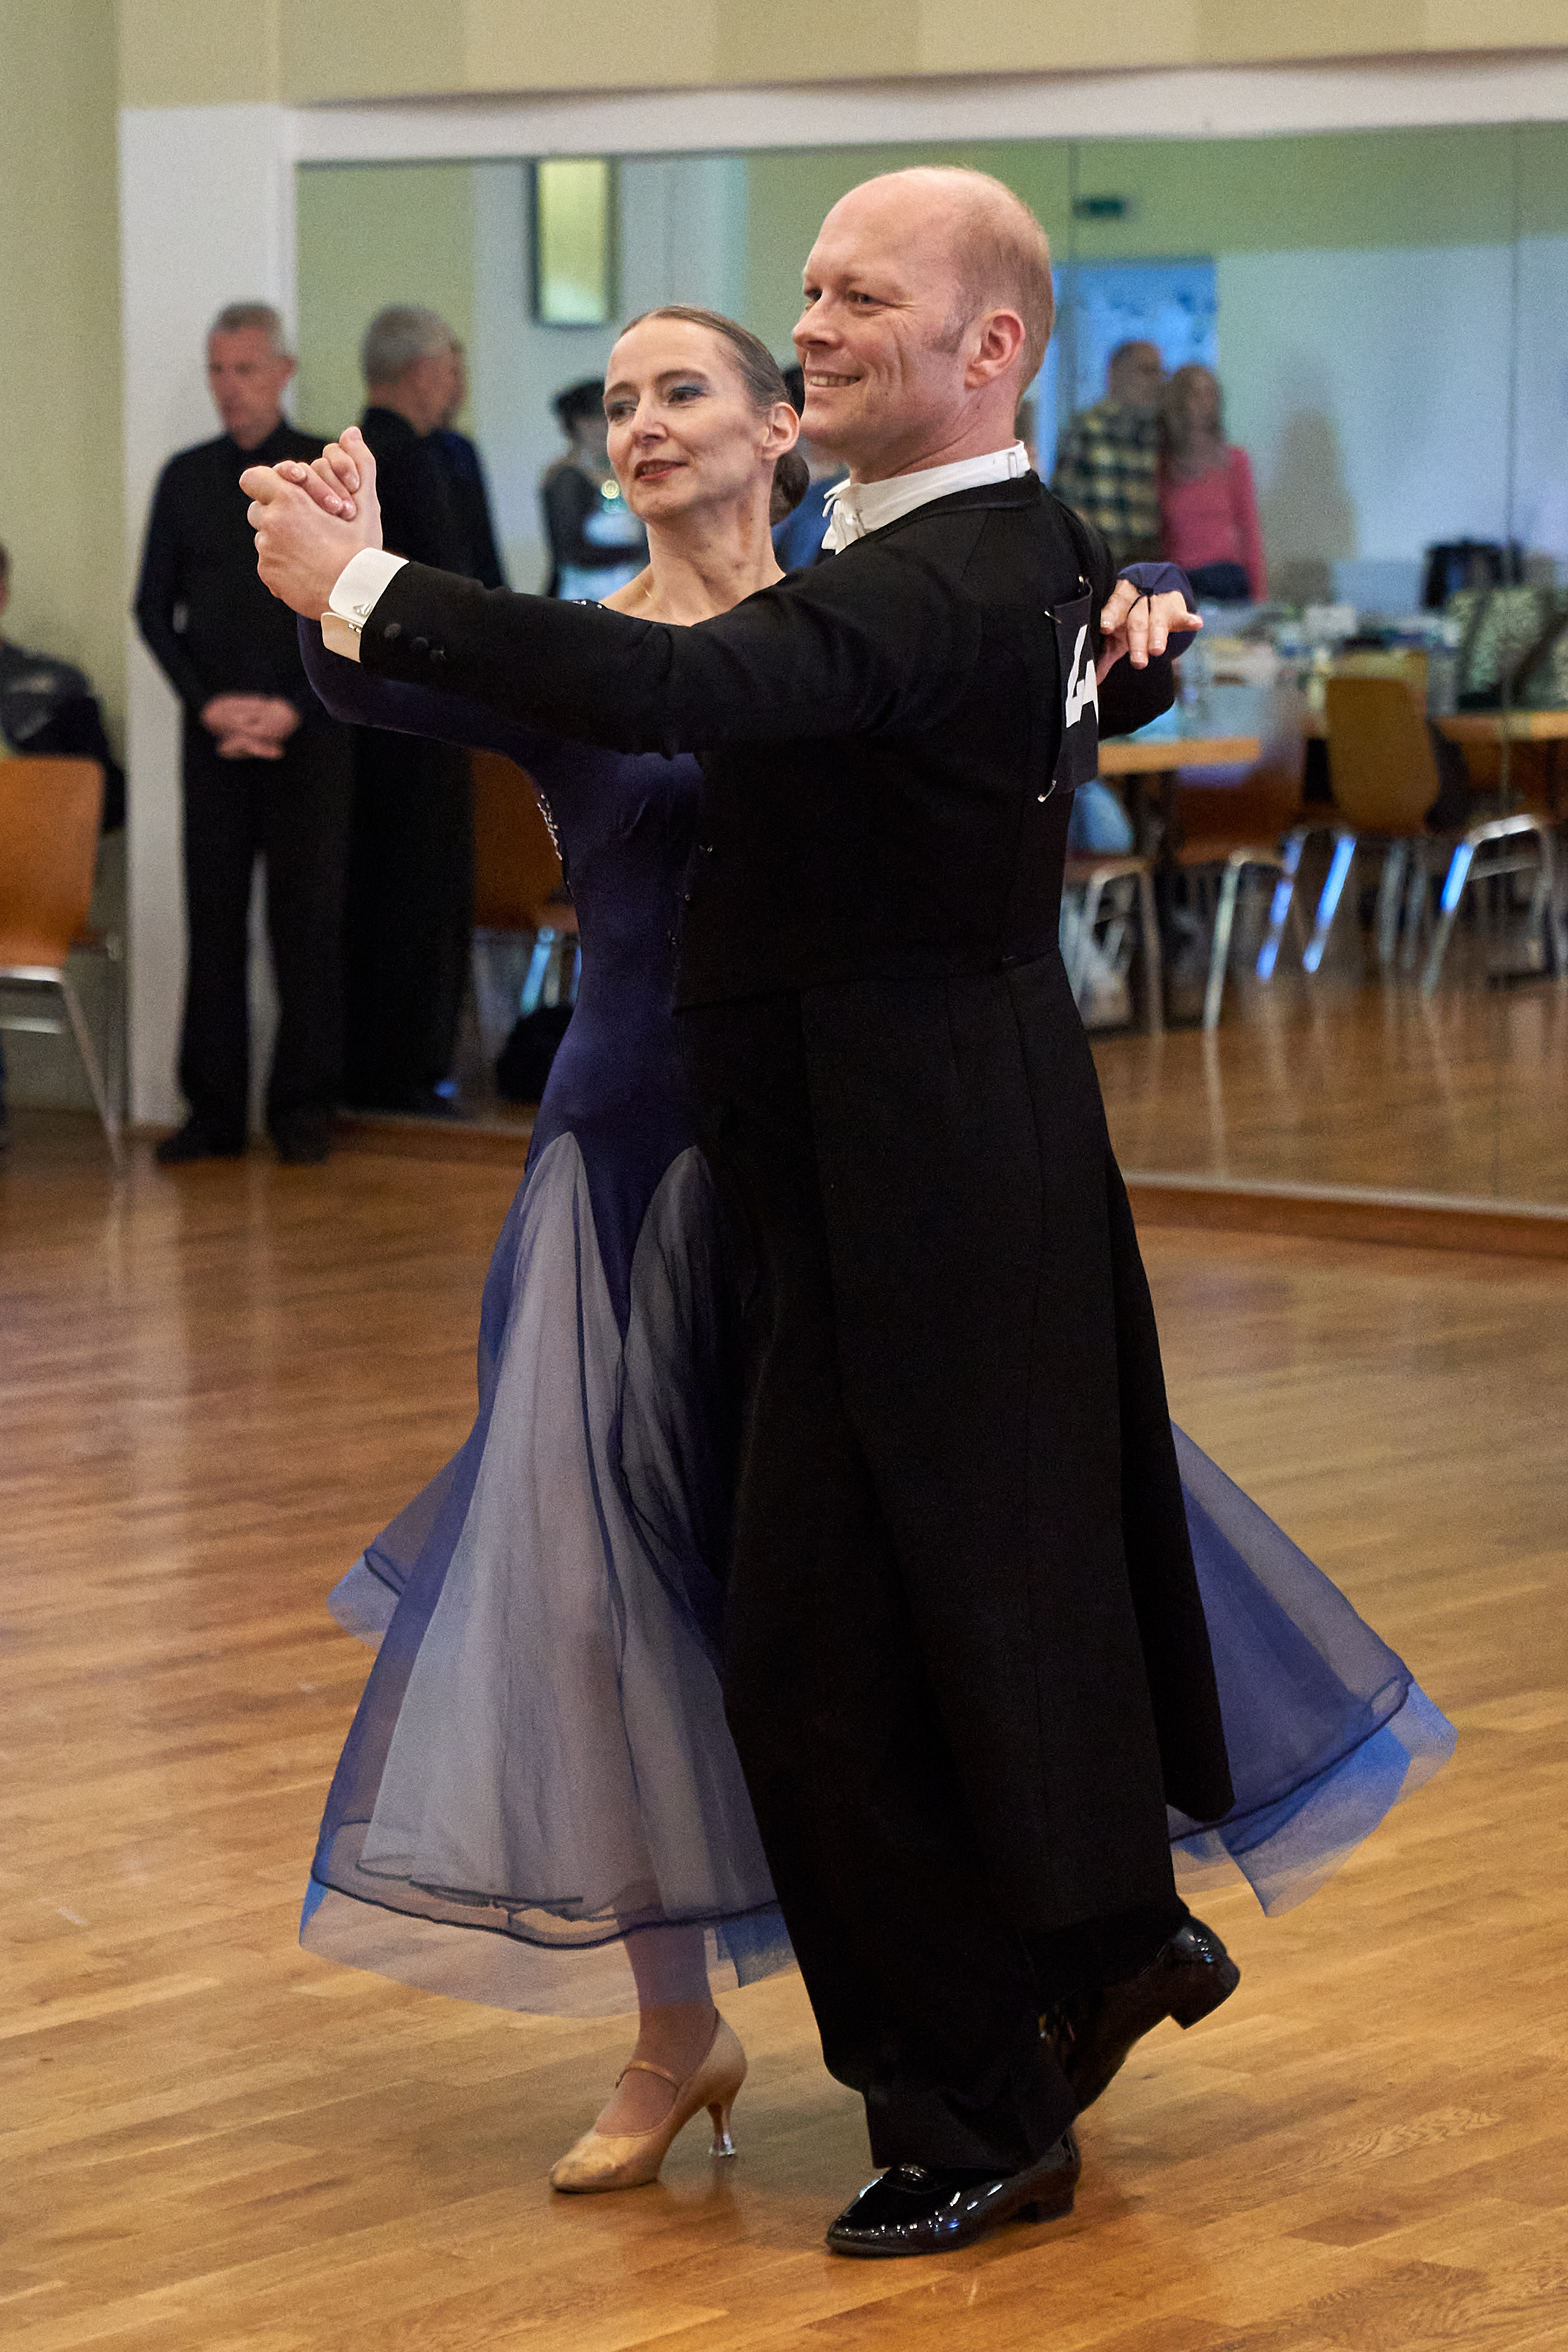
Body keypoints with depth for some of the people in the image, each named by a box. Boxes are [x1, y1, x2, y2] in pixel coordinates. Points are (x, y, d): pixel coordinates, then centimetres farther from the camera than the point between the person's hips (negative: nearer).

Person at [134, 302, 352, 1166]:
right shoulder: (185, 477, 10)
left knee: (309, 916, -1)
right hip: (213, 730, 2)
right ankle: (214, 1107, 5)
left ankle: (304, 1109, 5)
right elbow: (154, 608, 10)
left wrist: (294, 706, -11)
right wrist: (209, 702, -4)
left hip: (307, 730, -2)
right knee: (214, 915, 1)